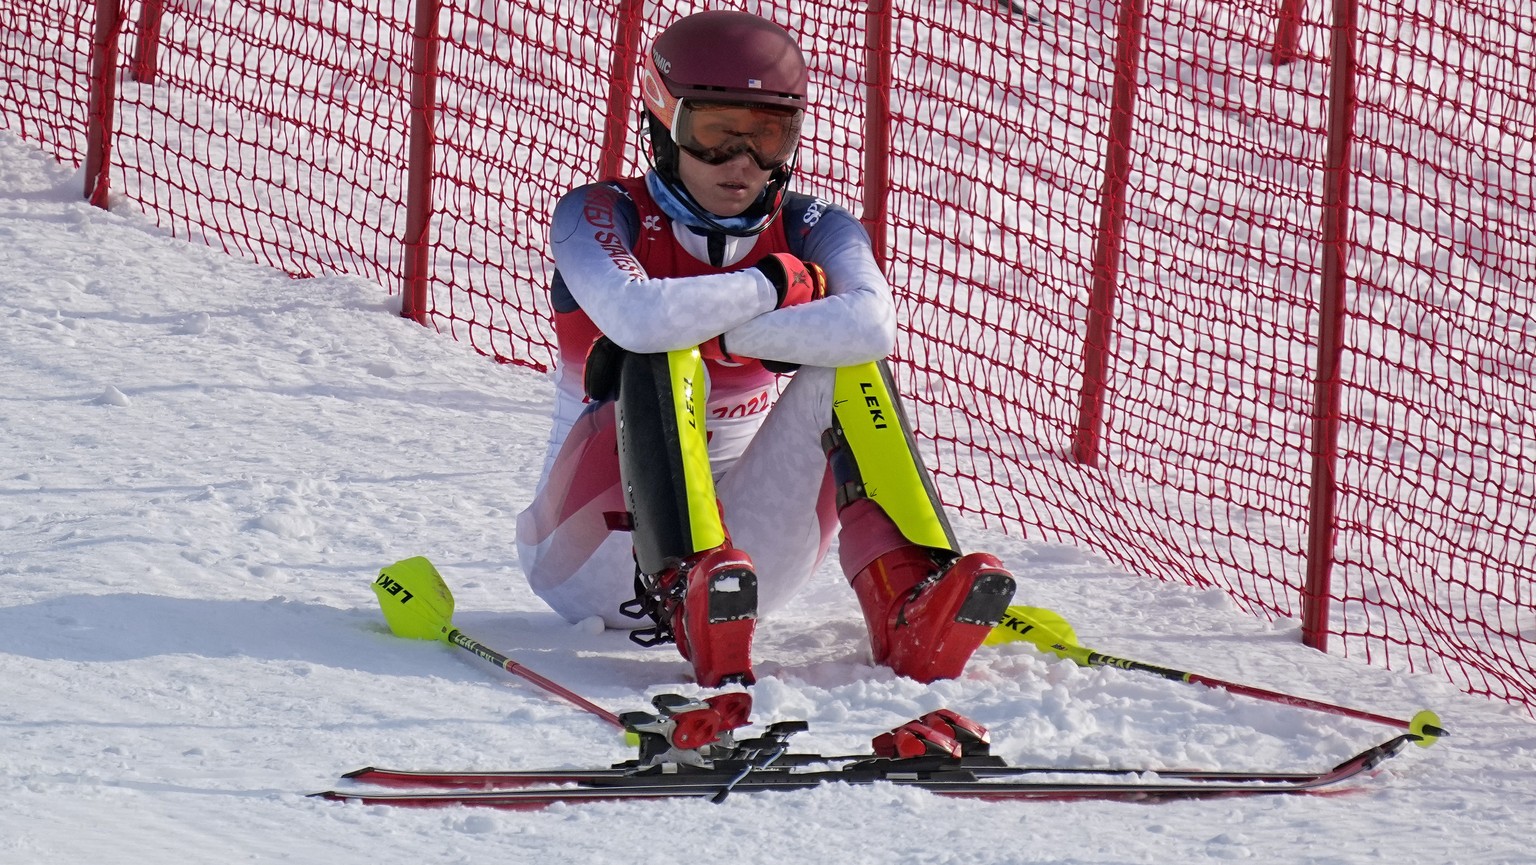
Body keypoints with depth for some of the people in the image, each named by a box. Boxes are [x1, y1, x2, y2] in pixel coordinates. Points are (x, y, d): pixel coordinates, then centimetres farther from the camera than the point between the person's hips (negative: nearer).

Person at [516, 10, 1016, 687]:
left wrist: (716, 333, -27)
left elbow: (871, 325, -24)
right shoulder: (598, 216, -8)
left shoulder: (812, 232, 1)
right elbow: (635, 319, -32)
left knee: (845, 367, -17)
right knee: (664, 361, -27)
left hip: (743, 554, 3)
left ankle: (909, 605, -37)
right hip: (598, 554, -3)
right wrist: (778, 282, -18)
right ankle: (688, 596, -50)